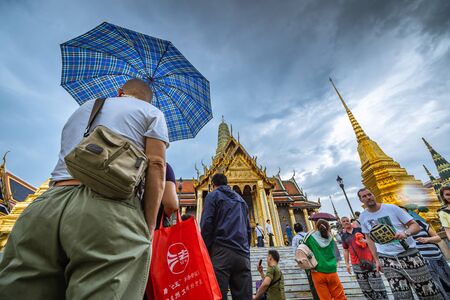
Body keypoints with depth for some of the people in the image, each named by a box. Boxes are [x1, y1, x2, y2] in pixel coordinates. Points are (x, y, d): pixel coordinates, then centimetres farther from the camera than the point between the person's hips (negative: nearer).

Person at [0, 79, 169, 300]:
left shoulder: (82, 108, 34)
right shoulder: (152, 112, 16)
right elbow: (156, 165, 0)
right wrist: (149, 230, -3)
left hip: (44, 206, 6)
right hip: (110, 209, -5)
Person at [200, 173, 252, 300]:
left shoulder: (213, 196, 7)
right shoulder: (241, 199, 25)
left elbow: (206, 225, -5)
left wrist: (206, 251, 1)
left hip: (222, 251, -5)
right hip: (243, 254, 6)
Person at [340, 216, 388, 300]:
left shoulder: (360, 229, -1)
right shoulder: (343, 236, 7)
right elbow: (346, 251, 12)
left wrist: (366, 241, -18)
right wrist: (347, 264, 9)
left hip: (369, 259, -2)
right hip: (356, 264, 3)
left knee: (377, 286, -1)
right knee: (365, 289, 9)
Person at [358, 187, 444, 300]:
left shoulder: (392, 208, -8)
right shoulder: (363, 217, -2)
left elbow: (416, 226, -5)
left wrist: (406, 233, -25)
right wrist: (376, 260, 7)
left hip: (409, 253, 0)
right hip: (387, 259, 1)